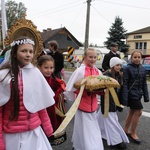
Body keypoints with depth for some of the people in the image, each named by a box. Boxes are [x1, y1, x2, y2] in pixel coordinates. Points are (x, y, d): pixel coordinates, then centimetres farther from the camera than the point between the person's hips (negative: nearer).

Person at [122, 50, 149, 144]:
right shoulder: (127, 68, -11)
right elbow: (125, 83, -14)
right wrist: (124, 97, -18)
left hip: (138, 94, 6)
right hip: (131, 93, -6)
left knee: (132, 112, 15)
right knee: (138, 112, -5)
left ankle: (126, 130, 31)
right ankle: (133, 133, 12)